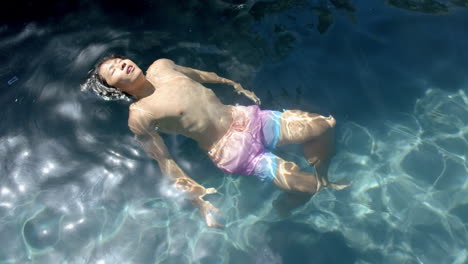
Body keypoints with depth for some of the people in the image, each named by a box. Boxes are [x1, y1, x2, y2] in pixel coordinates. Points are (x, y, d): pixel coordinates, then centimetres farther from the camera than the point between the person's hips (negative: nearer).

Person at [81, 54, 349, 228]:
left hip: (245, 117, 7)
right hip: (232, 150, -6)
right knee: (304, 187, -13)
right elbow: (165, 162, -12)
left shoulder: (161, 66, 6)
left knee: (323, 126, -3)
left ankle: (322, 178, 26)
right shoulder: (139, 116, -13)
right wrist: (198, 198, -21)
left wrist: (235, 85, 31)